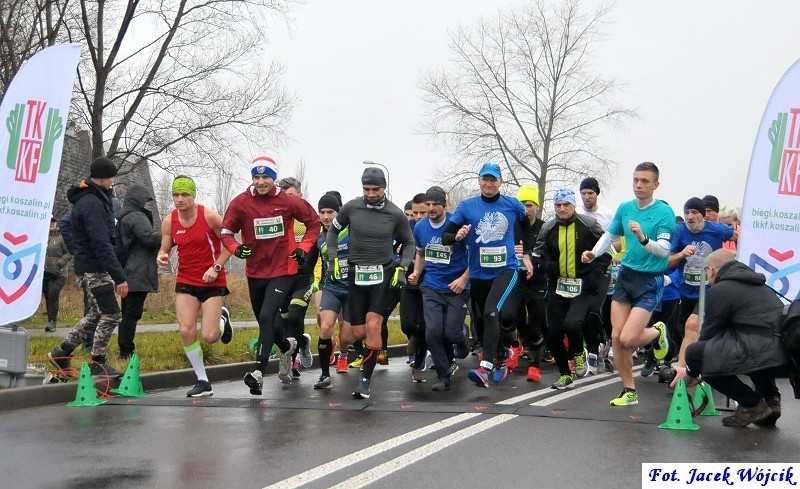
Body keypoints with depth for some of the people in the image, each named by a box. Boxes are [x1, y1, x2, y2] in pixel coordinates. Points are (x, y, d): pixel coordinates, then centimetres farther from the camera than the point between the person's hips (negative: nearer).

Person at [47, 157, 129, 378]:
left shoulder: (85, 199, 14)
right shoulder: (93, 203, -19)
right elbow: (101, 244, -24)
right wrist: (119, 276, -24)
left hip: (88, 267, 10)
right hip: (95, 268, -10)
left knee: (96, 314, 17)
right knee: (111, 314, -4)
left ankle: (61, 353, 21)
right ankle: (98, 363, 4)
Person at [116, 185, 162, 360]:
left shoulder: (123, 218, 20)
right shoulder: (137, 217, -11)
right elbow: (150, 238, -21)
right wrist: (163, 233, -1)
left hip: (128, 273, 10)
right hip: (138, 273, -10)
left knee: (128, 312, 12)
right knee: (133, 312, -9)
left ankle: (125, 350, 15)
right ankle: (126, 351, -9)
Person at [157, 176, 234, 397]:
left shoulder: (209, 216, -12)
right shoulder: (169, 222, -1)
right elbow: (165, 249, 8)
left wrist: (216, 267, -14)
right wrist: (161, 257, -16)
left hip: (212, 282, -3)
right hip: (186, 282, 3)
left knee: (209, 336, -8)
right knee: (186, 331, -11)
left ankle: (222, 319, 30)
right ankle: (203, 382, 4)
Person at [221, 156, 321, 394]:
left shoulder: (289, 202, -8)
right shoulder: (241, 202, -7)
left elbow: (314, 222, 6)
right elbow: (226, 231, 2)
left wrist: (303, 247, -5)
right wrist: (236, 247, -18)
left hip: (283, 270, -3)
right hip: (255, 271, 3)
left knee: (267, 317, -19)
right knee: (266, 320, 18)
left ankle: (259, 372, -18)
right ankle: (287, 346, 49)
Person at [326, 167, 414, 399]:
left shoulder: (395, 214, -5)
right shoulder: (351, 208, -3)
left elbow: (409, 243, 9)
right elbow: (333, 231, 14)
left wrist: (402, 268, -3)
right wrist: (333, 258, 4)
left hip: (383, 274, -2)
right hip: (356, 274, 2)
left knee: (373, 326, -18)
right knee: (359, 333, 3)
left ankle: (365, 380, -10)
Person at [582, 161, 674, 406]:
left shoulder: (664, 212, -12)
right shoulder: (625, 208, 4)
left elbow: (663, 250, -21)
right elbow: (610, 235, 19)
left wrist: (643, 239, -38)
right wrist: (594, 252, 3)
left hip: (650, 281, -5)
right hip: (625, 275, 5)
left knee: (628, 339, -15)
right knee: (616, 337, -1)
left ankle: (657, 332, 20)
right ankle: (629, 391, 15)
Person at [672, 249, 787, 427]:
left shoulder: (720, 290, 1)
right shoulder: (754, 283, 27)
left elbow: (710, 333, 7)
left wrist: (691, 372, 23)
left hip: (762, 352, -9)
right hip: (787, 351, 9)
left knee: (695, 352, -3)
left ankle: (751, 403, 2)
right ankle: (770, 398, 20)